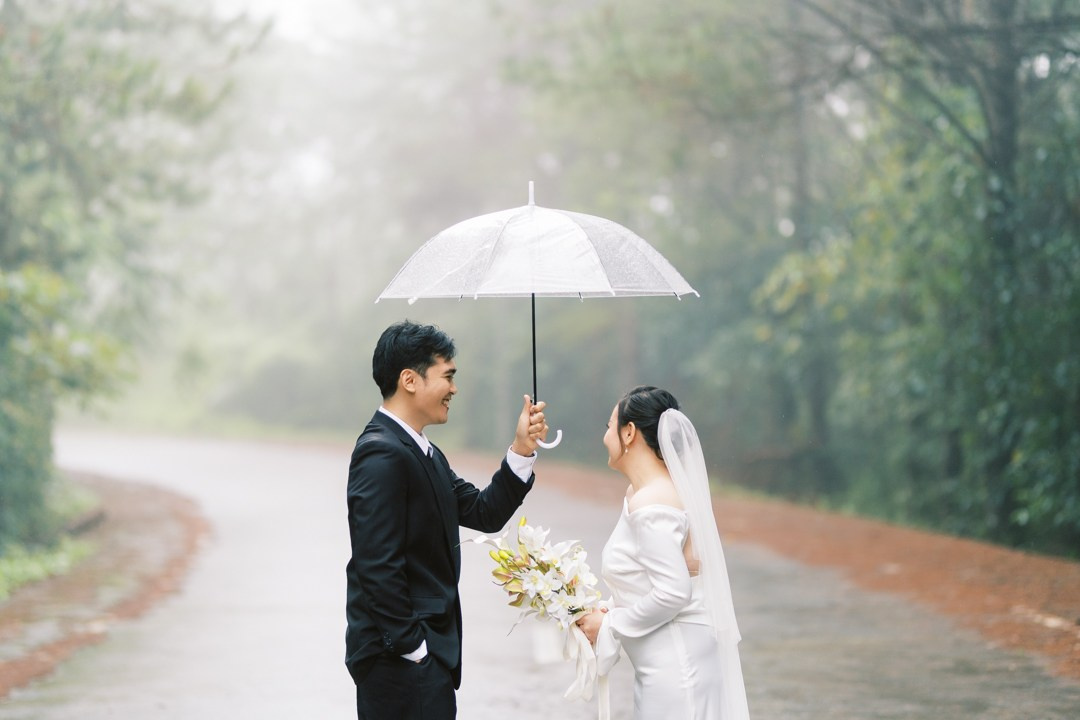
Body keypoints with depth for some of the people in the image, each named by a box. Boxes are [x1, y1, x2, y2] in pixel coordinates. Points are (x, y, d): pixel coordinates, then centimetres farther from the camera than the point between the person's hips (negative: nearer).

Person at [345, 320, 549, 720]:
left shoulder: (425, 453, 15)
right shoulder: (382, 454, -17)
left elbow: (484, 513, 13)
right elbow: (377, 566, -21)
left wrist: (522, 450, 3)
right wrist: (413, 649, -18)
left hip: (425, 650, 10)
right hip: (402, 658, -10)